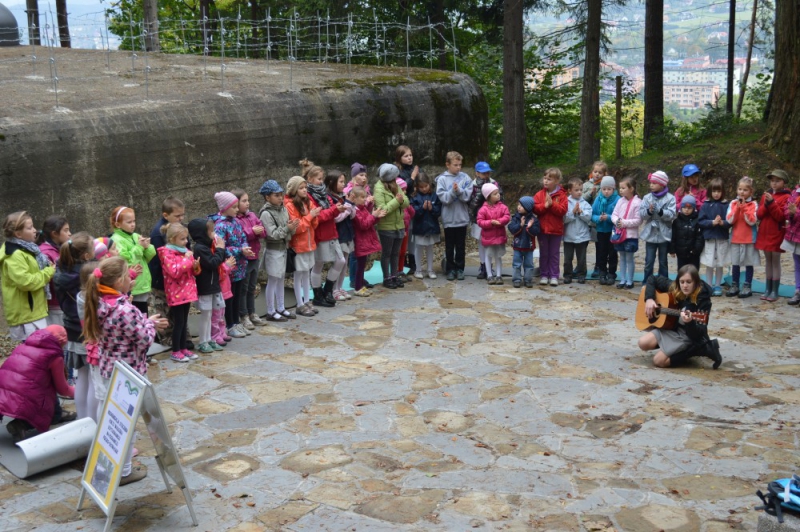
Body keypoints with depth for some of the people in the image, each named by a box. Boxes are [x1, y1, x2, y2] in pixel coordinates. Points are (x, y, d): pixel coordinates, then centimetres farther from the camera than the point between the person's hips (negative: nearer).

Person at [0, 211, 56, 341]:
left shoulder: (25, 250, 15)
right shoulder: (15, 256, -18)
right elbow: (25, 282, -27)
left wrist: (47, 270, 8)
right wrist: (48, 273, -14)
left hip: (33, 312, 10)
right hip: (26, 315, -10)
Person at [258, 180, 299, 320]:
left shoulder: (283, 210, 5)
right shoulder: (266, 213, -16)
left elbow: (288, 231, 8)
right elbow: (273, 234, -21)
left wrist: (292, 227, -14)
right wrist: (287, 228, -25)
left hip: (283, 248, 7)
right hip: (273, 250, -7)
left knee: (280, 280, 16)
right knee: (272, 281, 1)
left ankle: (281, 309, 27)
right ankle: (271, 312, 10)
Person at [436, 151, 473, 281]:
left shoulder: (465, 178, -1)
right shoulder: (442, 179, -5)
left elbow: (467, 196, -8)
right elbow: (443, 198, -11)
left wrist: (459, 190, -24)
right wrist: (453, 191, -26)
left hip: (462, 218, 1)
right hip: (448, 219, -1)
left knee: (461, 246, 10)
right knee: (449, 246, 10)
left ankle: (460, 268, 20)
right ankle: (450, 269, 19)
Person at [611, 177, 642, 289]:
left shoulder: (637, 202, -13)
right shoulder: (621, 201, 5)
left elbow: (638, 220, -16)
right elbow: (614, 215, 6)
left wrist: (625, 223, -19)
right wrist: (616, 221, -14)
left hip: (631, 235, -6)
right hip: (619, 234, 6)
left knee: (629, 258, 4)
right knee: (622, 258, 13)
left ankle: (629, 281, 13)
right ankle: (622, 280, 21)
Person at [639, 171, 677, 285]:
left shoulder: (670, 198, -7)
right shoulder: (647, 197, 1)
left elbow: (672, 214, -16)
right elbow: (641, 213, -5)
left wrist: (660, 211, -29)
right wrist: (649, 211, -24)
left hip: (664, 234, -2)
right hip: (650, 233, 2)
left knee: (663, 261, 11)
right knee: (649, 261, 5)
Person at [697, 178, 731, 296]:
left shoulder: (726, 205, -1)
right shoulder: (706, 205, 0)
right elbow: (700, 221, -4)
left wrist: (722, 222, -21)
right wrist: (712, 222, -17)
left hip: (722, 239, 0)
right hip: (709, 238, 0)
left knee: (720, 264, 8)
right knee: (709, 265, 5)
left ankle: (717, 286, 20)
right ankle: (708, 287, 15)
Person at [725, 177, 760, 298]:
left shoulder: (753, 204, -5)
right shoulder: (733, 203, 2)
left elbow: (752, 221, -15)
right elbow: (729, 220, -7)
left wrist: (744, 207, -19)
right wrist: (737, 208, -18)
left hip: (749, 239, -3)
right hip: (735, 238, 3)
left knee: (748, 263, 5)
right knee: (735, 263, 9)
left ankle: (747, 287, 10)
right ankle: (734, 286, 18)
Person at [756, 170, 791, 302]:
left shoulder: (786, 197, -8)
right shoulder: (766, 195, 10)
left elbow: (781, 216, -15)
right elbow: (759, 214, 4)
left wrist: (772, 203, -22)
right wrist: (766, 204, -13)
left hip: (777, 235, -5)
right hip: (764, 234, 5)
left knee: (776, 262, -1)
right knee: (768, 261, 11)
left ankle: (775, 291, 3)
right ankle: (768, 289, 16)